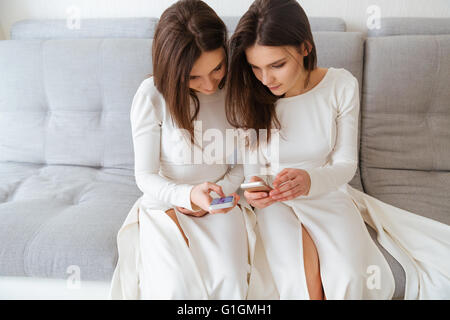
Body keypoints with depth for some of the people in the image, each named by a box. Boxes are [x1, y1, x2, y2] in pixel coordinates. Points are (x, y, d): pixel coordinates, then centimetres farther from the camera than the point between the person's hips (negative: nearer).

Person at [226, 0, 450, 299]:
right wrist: (254, 187, -27)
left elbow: (345, 163, -6)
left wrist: (310, 180, -28)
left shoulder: (342, 86, -13)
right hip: (275, 200, 0)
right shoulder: (247, 98, -13)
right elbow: (250, 166, -2)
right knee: (297, 282, -24)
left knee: (349, 279, -22)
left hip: (327, 192, 1)